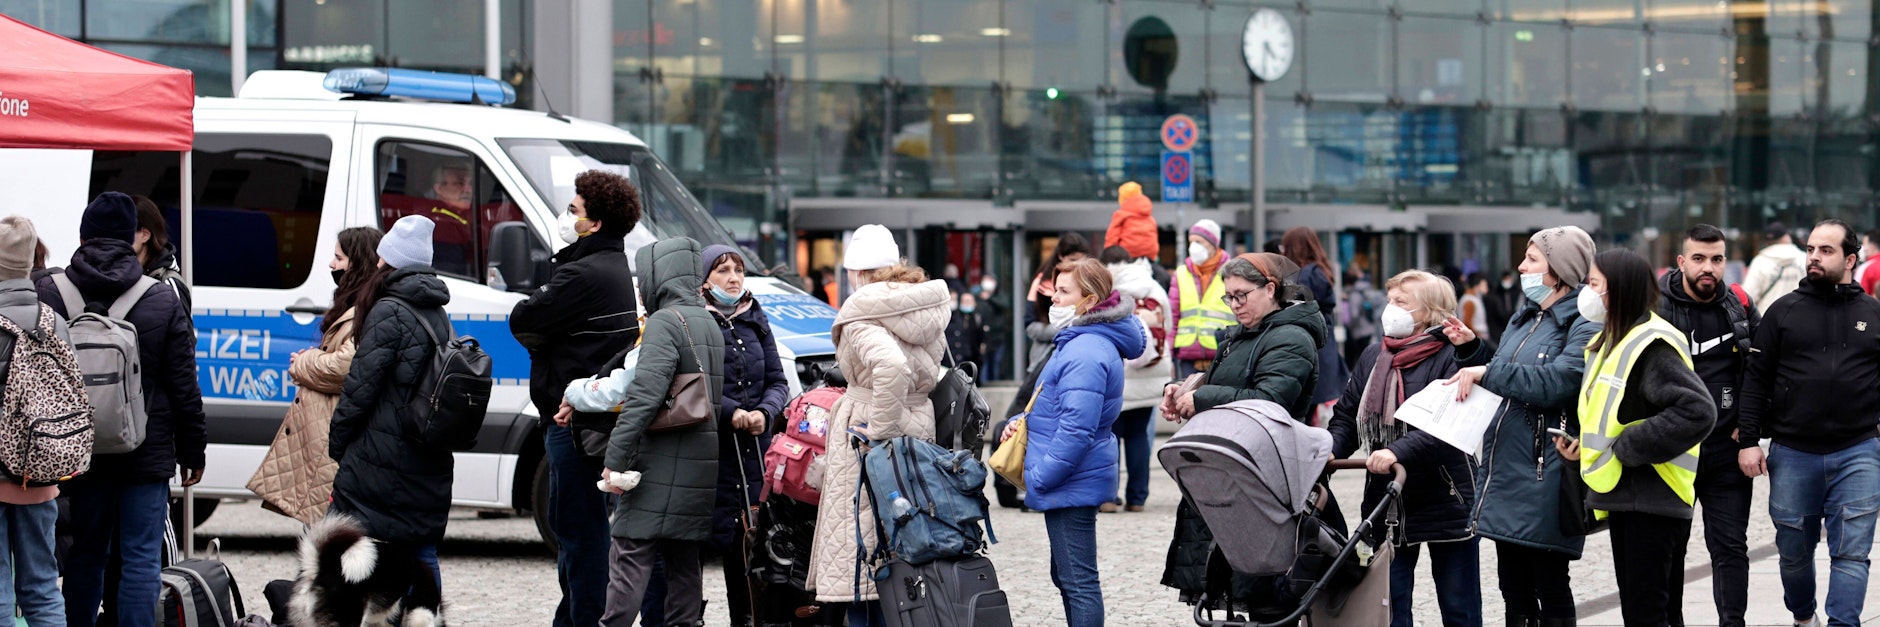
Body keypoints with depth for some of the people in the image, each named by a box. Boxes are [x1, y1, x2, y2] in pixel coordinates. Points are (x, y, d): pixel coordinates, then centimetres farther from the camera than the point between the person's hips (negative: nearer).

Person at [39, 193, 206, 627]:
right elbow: (183, 386, -2)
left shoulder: (47, 294, -2)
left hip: (79, 451, 2)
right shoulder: (163, 300, -5)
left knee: (86, 553, 13)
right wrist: (192, 450, 7)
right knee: (141, 557, 0)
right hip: (146, 454, -2)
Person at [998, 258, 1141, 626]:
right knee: (1067, 576, 18)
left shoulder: (1086, 353, -20)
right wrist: (1023, 424, 10)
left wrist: (1040, 477, -19)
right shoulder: (1081, 343, 15)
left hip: (1072, 485, -11)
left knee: (1078, 581, -7)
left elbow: (1076, 429, -25)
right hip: (1075, 482, 11)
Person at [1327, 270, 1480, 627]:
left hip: (1445, 500, -6)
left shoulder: (1449, 358, -11)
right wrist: (1331, 451, -9)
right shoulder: (1372, 357, 9)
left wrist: (1399, 452, -35)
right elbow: (1346, 417, 11)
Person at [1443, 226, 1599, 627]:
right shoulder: (1526, 318, 17)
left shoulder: (1584, 325, -12)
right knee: (1514, 587, 14)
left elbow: (1556, 382, -26)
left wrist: (1487, 373, -23)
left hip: (1545, 479, -9)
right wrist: (1471, 348, 12)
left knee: (1550, 587, -1)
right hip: (1506, 471, 9)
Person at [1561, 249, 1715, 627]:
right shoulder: (1611, 343, 15)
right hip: (1624, 497, 10)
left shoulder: (1652, 345, -15)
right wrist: (1585, 446, 7)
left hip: (1651, 502, -10)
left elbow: (1696, 411, -26)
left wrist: (1625, 448, -20)